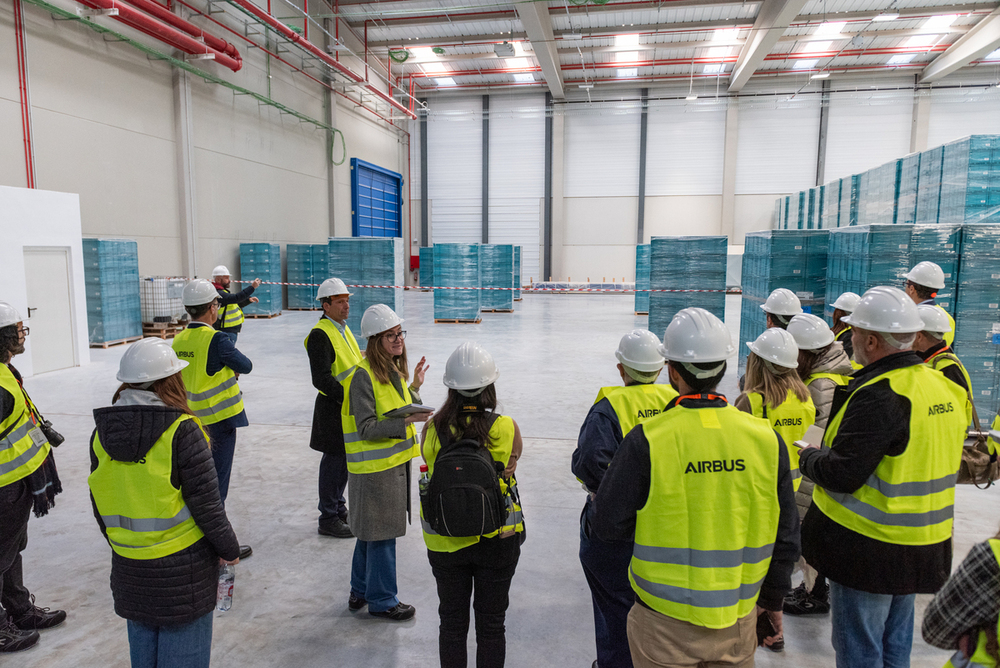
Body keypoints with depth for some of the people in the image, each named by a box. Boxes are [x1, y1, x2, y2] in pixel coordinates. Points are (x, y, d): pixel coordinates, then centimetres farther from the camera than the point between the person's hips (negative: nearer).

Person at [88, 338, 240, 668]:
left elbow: (99, 503, 6)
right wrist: (229, 549, -3)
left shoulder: (102, 433, -3)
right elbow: (205, 503, -17)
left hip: (129, 566, 6)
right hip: (183, 565, -5)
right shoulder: (182, 431, -20)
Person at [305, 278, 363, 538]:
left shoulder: (342, 328, 12)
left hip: (349, 408, 9)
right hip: (333, 409, -9)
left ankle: (339, 509, 34)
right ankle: (328, 519, 15)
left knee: (344, 459, 18)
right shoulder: (320, 335, -18)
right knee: (334, 460, 1)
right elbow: (321, 379, -24)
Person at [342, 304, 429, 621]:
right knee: (381, 533, 4)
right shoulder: (362, 376, -20)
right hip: (374, 466, -9)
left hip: (395, 461, 9)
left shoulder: (393, 369, 8)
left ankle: (361, 590, 37)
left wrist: (414, 386, 6)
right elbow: (367, 428, -23)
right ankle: (381, 600, 22)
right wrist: (406, 421, -28)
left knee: (372, 531, 21)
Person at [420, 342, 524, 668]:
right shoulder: (507, 429, -18)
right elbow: (508, 472, -6)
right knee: (491, 623, 18)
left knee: (451, 620, 21)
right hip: (497, 541, -1)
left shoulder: (431, 429, -14)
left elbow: (431, 474, -2)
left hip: (443, 542, 1)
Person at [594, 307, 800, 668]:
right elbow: (785, 534, 2)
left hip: (664, 626, -3)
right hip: (738, 625, 3)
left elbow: (609, 525, -12)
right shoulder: (767, 439, -8)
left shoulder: (646, 441, -20)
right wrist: (772, 599, 16)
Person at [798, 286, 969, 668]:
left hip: (868, 548, -9)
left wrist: (807, 457, -8)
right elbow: (922, 459, 13)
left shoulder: (879, 394, -25)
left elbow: (842, 474, -27)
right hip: (922, 547, 9)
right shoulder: (943, 386, 5)